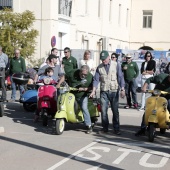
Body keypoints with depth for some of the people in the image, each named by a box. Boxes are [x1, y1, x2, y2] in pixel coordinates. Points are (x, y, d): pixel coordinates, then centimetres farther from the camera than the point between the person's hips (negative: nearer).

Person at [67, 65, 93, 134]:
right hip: (71, 94, 2)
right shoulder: (73, 72, -13)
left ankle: (89, 126, -10)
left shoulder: (90, 76, -12)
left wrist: (83, 89, -24)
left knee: (84, 108, -15)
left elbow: (91, 87, -8)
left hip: (82, 96, -2)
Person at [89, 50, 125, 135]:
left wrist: (122, 89, -8)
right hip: (104, 91, 2)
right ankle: (105, 127, 9)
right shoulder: (99, 67, 8)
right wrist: (93, 91, -4)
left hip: (114, 91, -2)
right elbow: (96, 79, 6)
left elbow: (120, 77, -1)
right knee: (103, 110, -1)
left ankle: (116, 128, 9)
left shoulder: (116, 65, 2)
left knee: (115, 110, 2)